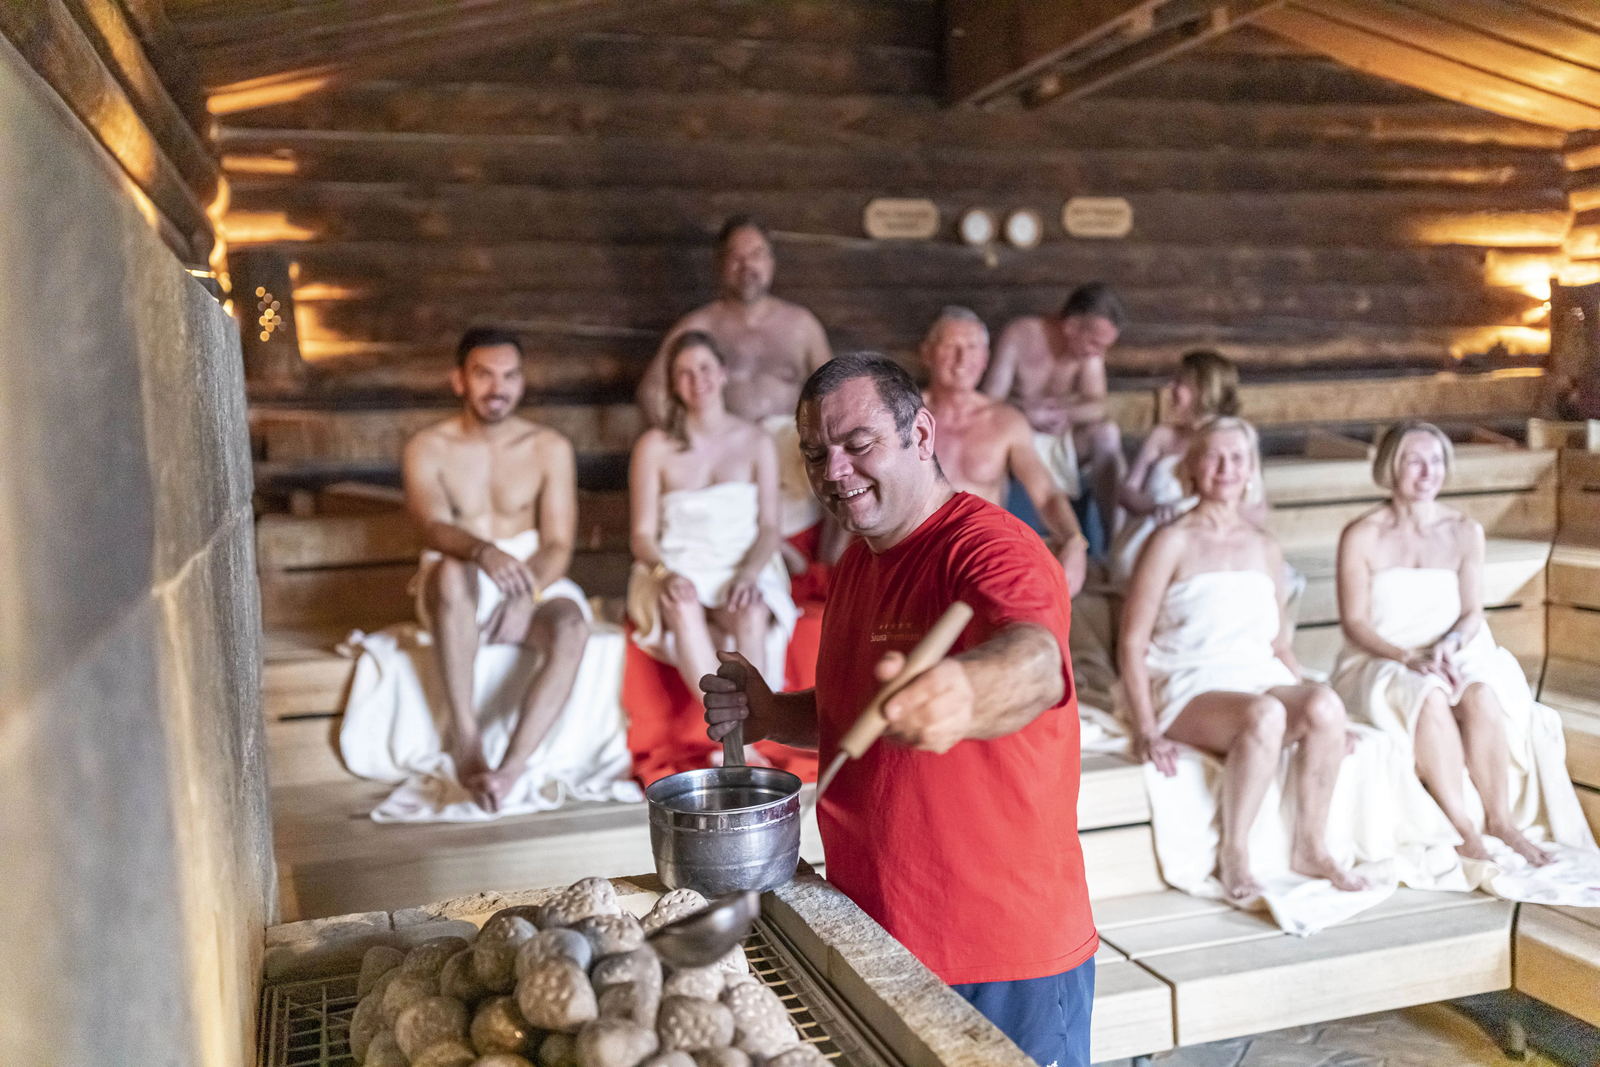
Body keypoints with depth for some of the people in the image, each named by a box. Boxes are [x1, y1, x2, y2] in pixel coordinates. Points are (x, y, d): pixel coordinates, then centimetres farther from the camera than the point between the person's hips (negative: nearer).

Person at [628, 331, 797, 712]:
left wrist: (749, 574, -15)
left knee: (753, 613, -35)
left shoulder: (756, 442, 10)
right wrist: (666, 574, -17)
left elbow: (769, 527, 5)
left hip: (743, 570, 1)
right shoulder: (655, 447, 7)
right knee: (684, 608, -37)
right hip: (676, 571, -1)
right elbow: (643, 535, 5)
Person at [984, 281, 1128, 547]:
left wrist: (1058, 410, -35)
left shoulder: (1090, 349, -6)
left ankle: (1114, 536, -24)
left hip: (1061, 437, 3)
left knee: (1107, 433, -25)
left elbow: (1097, 407, -15)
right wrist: (1030, 415, -40)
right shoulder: (1019, 336, -17)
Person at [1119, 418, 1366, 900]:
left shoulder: (1265, 548, 17)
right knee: (1264, 714, -36)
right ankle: (1233, 855, -19)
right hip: (1191, 688, -5)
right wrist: (1145, 730, -15)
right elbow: (1133, 643, -5)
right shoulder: (1173, 542, 0)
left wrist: (1305, 700, 7)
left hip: (1261, 678, 5)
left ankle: (1311, 847, -12)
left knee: (1326, 704, -28)